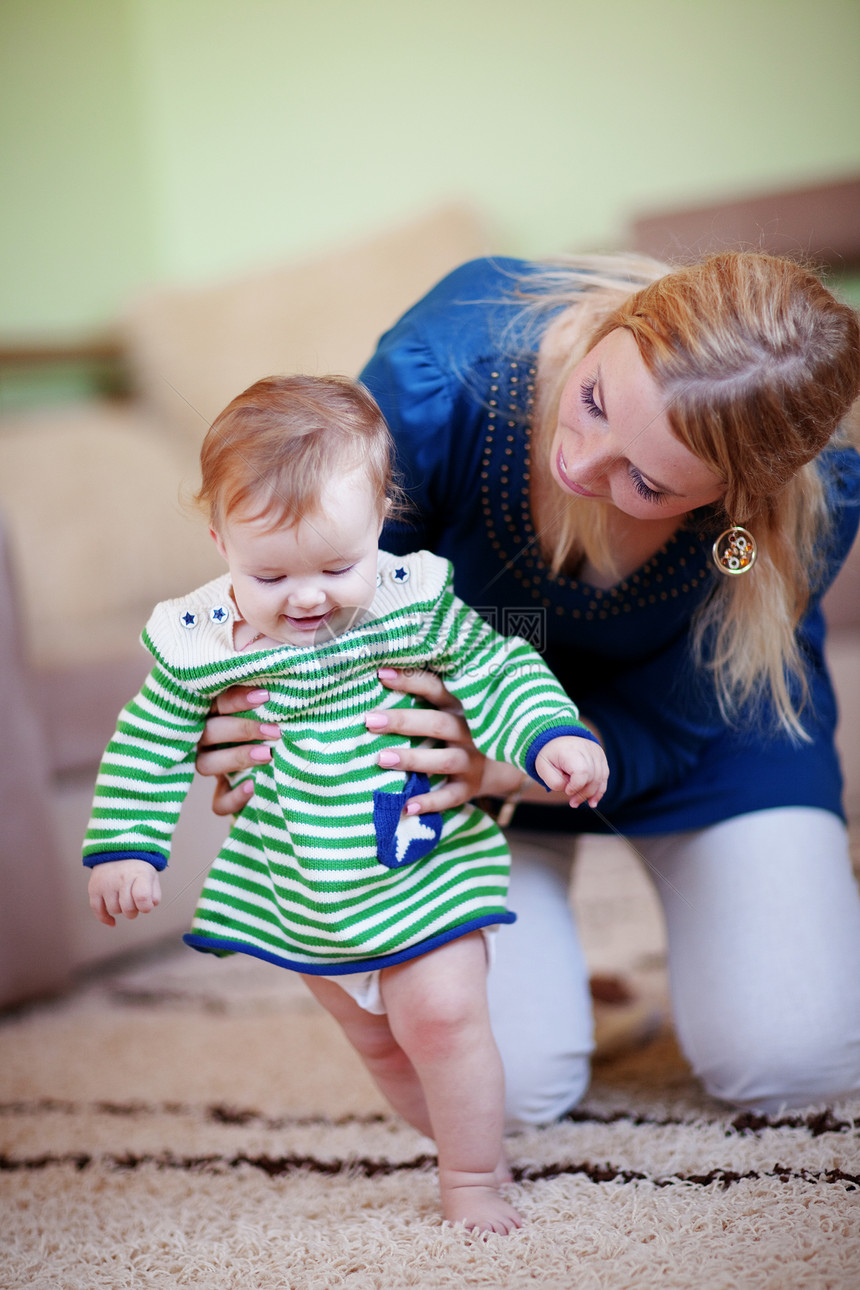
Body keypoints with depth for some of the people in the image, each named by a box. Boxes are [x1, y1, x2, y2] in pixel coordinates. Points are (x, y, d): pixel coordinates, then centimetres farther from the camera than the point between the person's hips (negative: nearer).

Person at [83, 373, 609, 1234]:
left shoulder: (415, 604, -16)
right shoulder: (199, 643, -13)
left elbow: (497, 672, -7)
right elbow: (151, 743, -1)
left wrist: (551, 736, -23)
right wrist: (124, 845, -3)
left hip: (428, 866, -3)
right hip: (300, 894, 3)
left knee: (442, 1018, -6)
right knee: (375, 1041, 17)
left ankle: (473, 1183, 15)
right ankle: (465, 1138, 38)